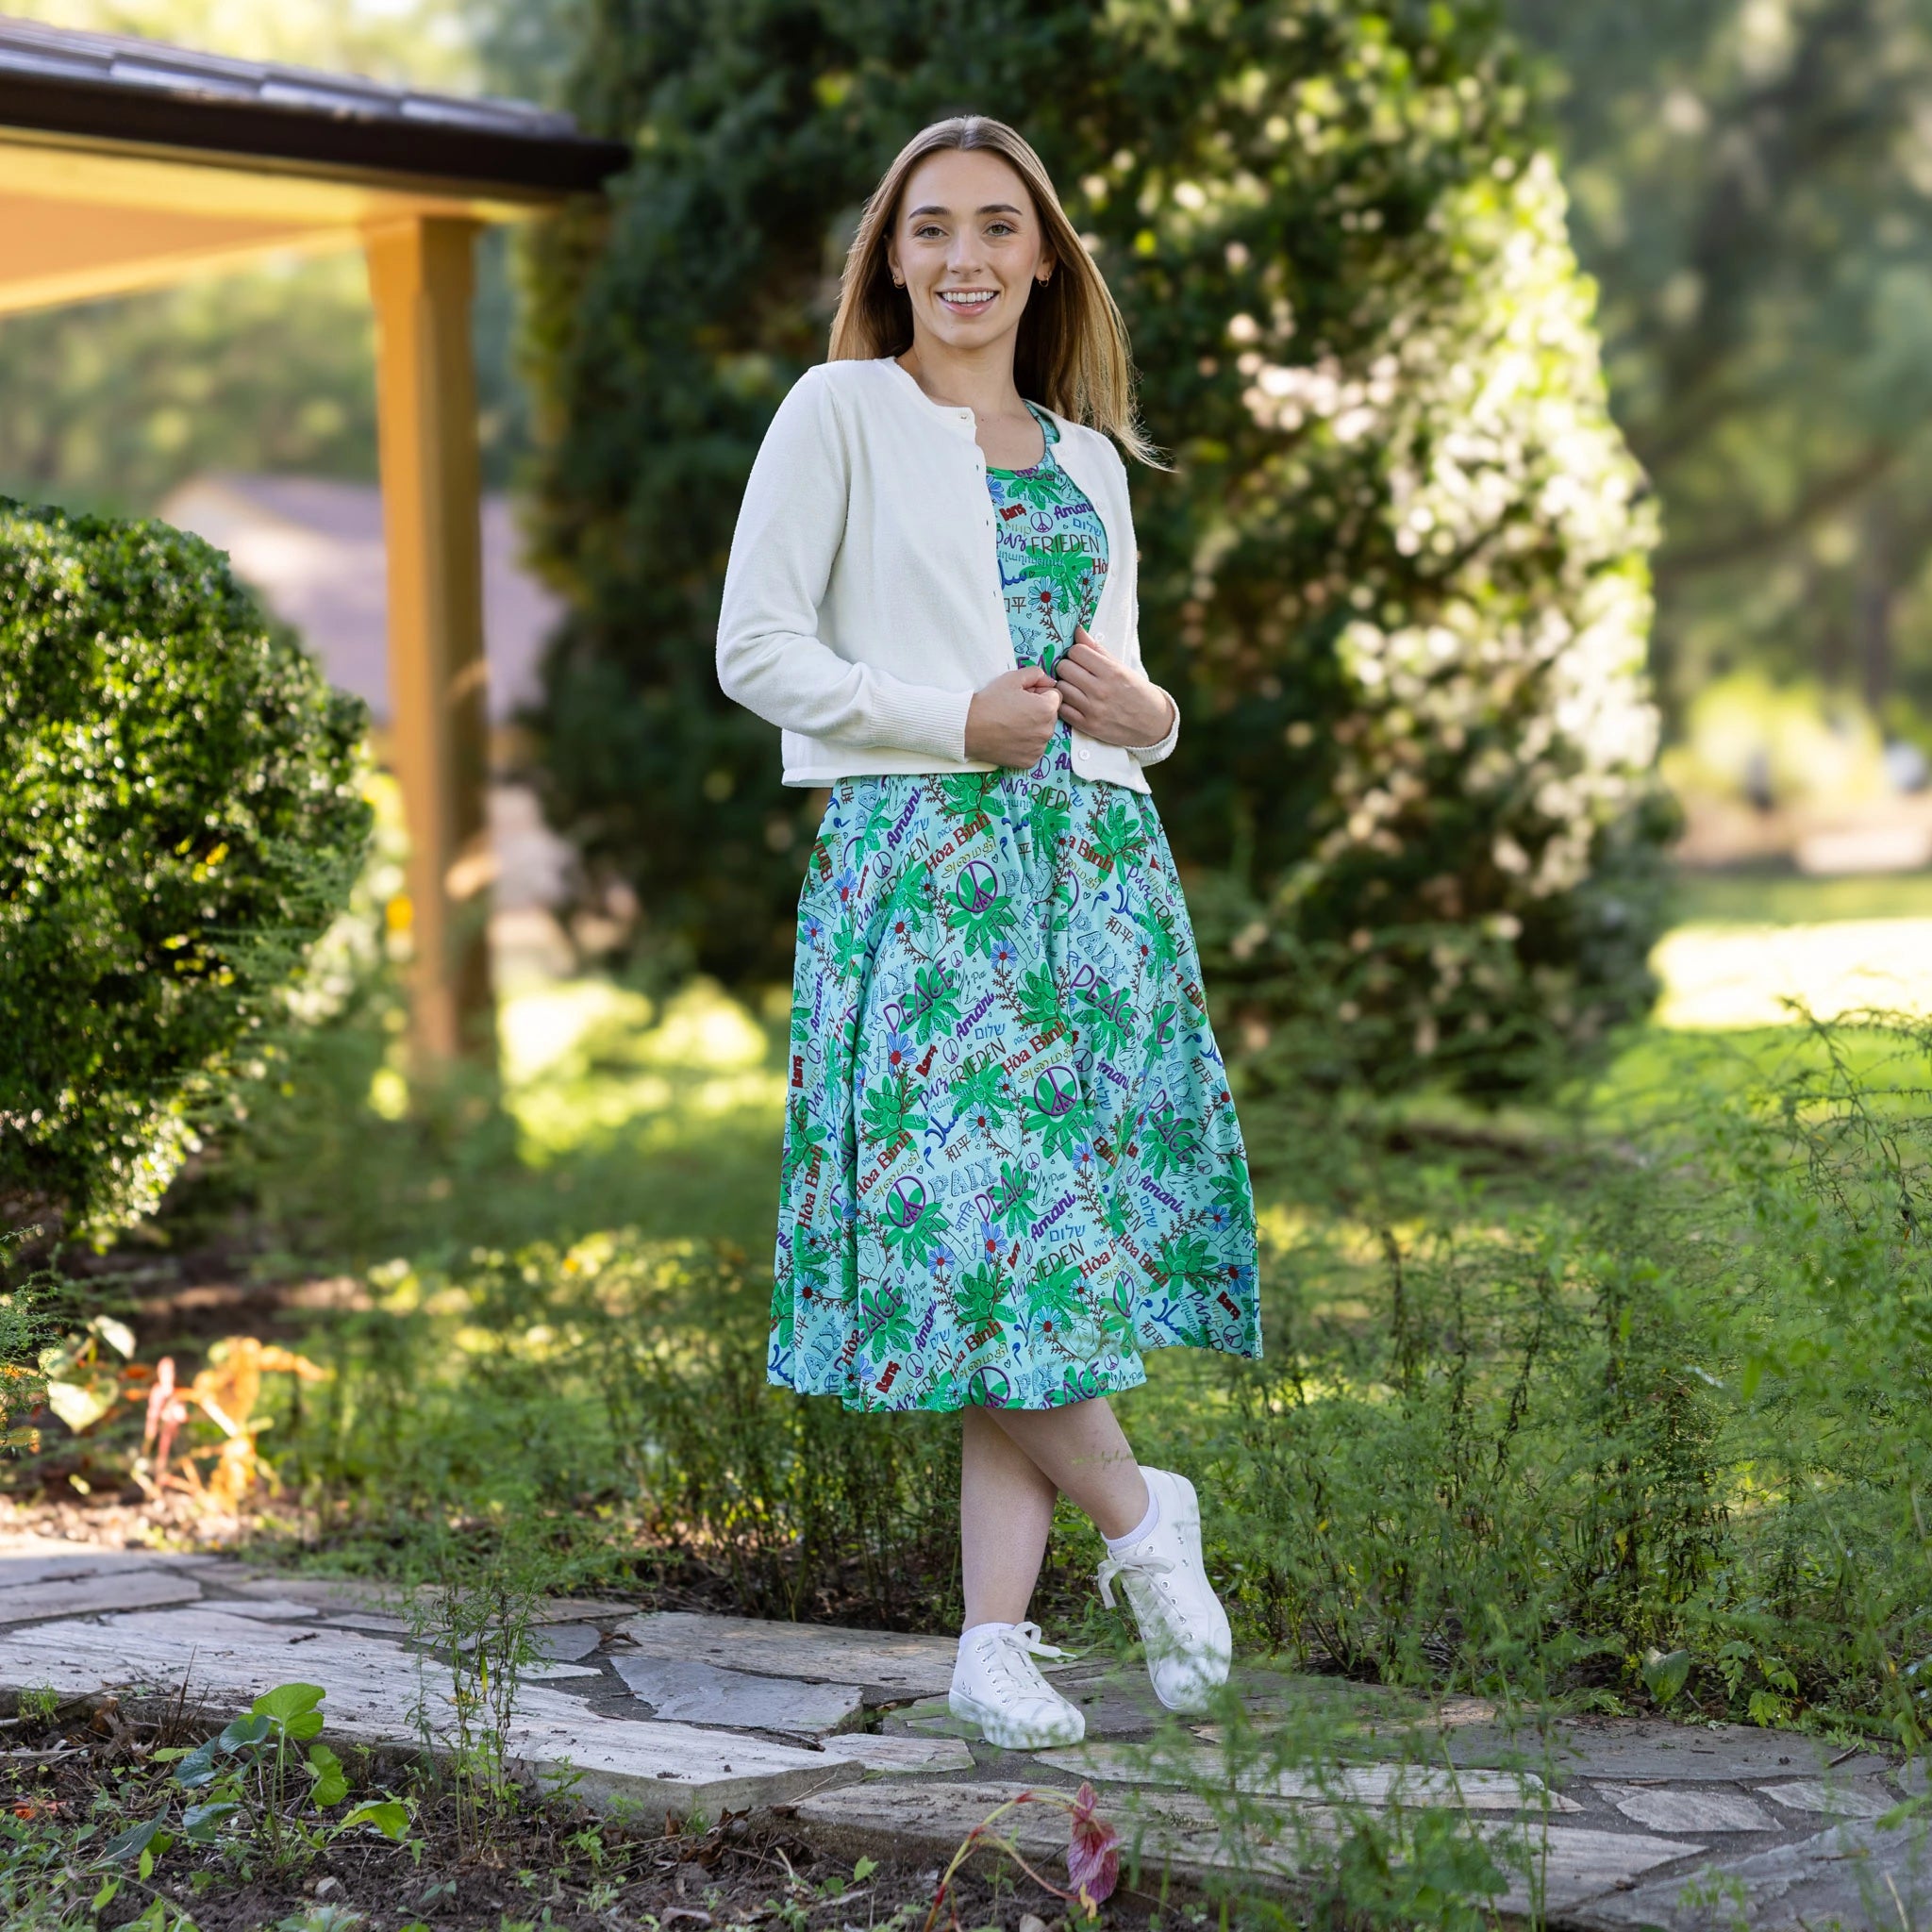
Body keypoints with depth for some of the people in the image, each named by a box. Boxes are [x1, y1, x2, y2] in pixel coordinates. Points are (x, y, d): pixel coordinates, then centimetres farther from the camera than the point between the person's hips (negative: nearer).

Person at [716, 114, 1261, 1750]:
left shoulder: (1089, 460, 21)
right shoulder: (842, 413, 5)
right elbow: (755, 647, -2)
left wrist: (1143, 716, 2)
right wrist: (954, 721, -11)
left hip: (1090, 862, 5)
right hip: (917, 857, -4)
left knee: (1054, 1223, -2)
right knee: (967, 1218, -15)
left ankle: (997, 1637, 1)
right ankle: (1143, 1518, 6)